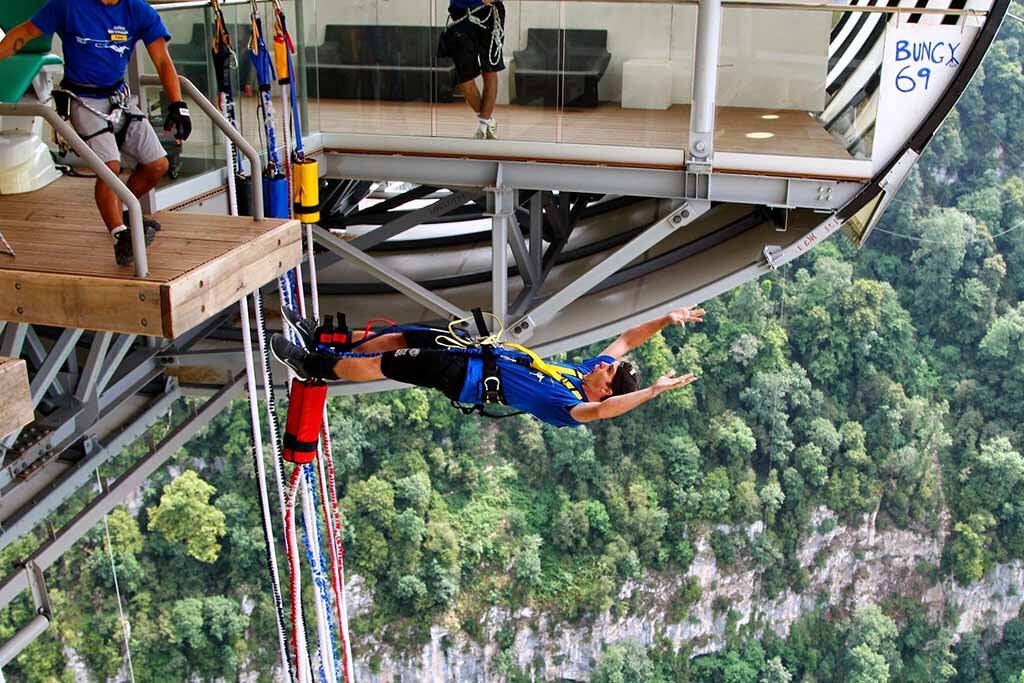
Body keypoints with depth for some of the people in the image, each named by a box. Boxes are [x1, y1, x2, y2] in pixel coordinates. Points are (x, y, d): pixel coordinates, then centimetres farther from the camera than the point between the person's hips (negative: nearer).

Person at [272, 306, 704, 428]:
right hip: (481, 352, 8)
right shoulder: (585, 372, 2)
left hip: (467, 378, -8)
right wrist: (666, 319, 2)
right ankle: (321, 342, 28)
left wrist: (655, 390, -50)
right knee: (397, 340, 12)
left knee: (380, 365, -7)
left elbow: (597, 410, -44)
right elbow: (625, 340, 10)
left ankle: (313, 368, 13)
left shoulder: (570, 406, -22)